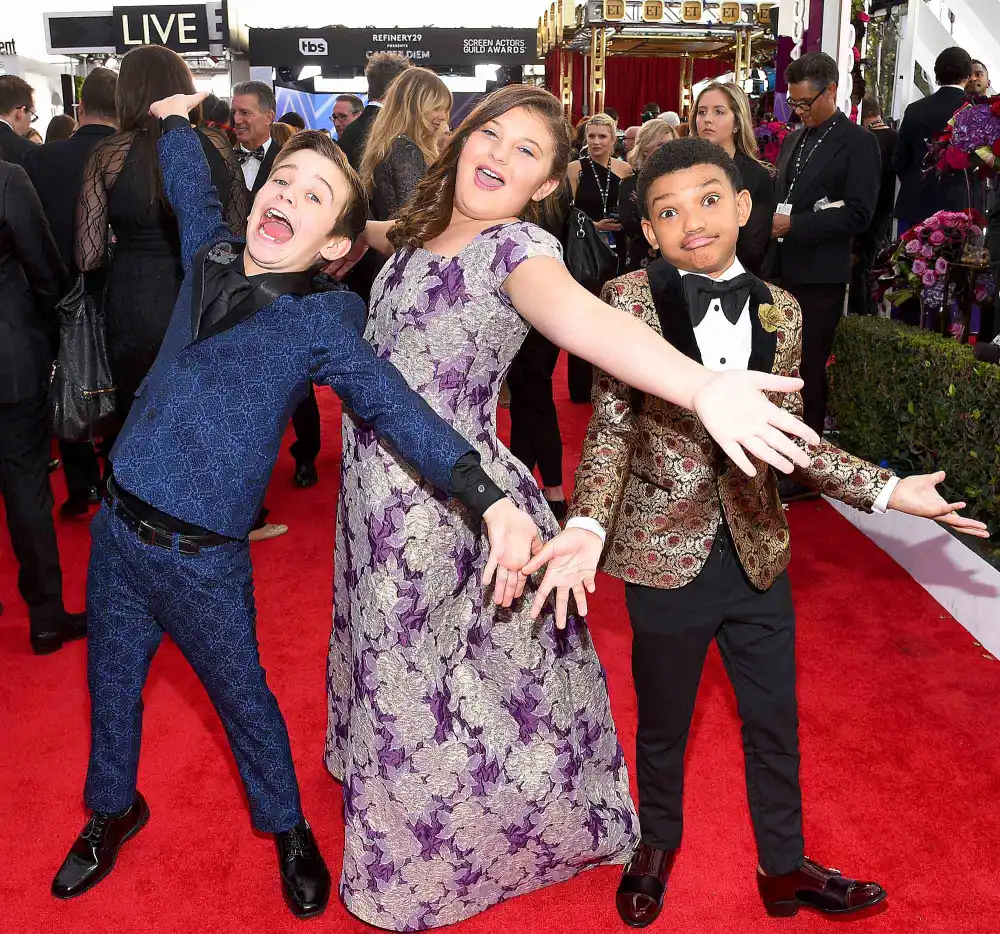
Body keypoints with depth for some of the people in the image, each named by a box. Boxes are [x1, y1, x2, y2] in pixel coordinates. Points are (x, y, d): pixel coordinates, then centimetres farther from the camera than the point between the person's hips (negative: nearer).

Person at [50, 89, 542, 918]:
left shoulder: (319, 323, -15)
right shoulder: (210, 253, -1)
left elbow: (395, 410, -26)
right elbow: (191, 183, 21)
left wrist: (491, 500, -37)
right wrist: (177, 117, 30)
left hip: (201, 557, -5)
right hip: (117, 524, 5)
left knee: (240, 695, 13)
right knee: (111, 684, 21)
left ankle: (287, 828, 39)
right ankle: (114, 809, 48)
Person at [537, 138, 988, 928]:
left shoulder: (780, 312, 1)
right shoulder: (630, 300, -10)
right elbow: (611, 427, -12)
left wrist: (887, 491, 0)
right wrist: (589, 524, -26)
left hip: (758, 552, 3)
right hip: (667, 555, -3)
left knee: (775, 720, 17)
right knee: (663, 722, 17)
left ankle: (784, 865, 40)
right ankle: (657, 845, 45)